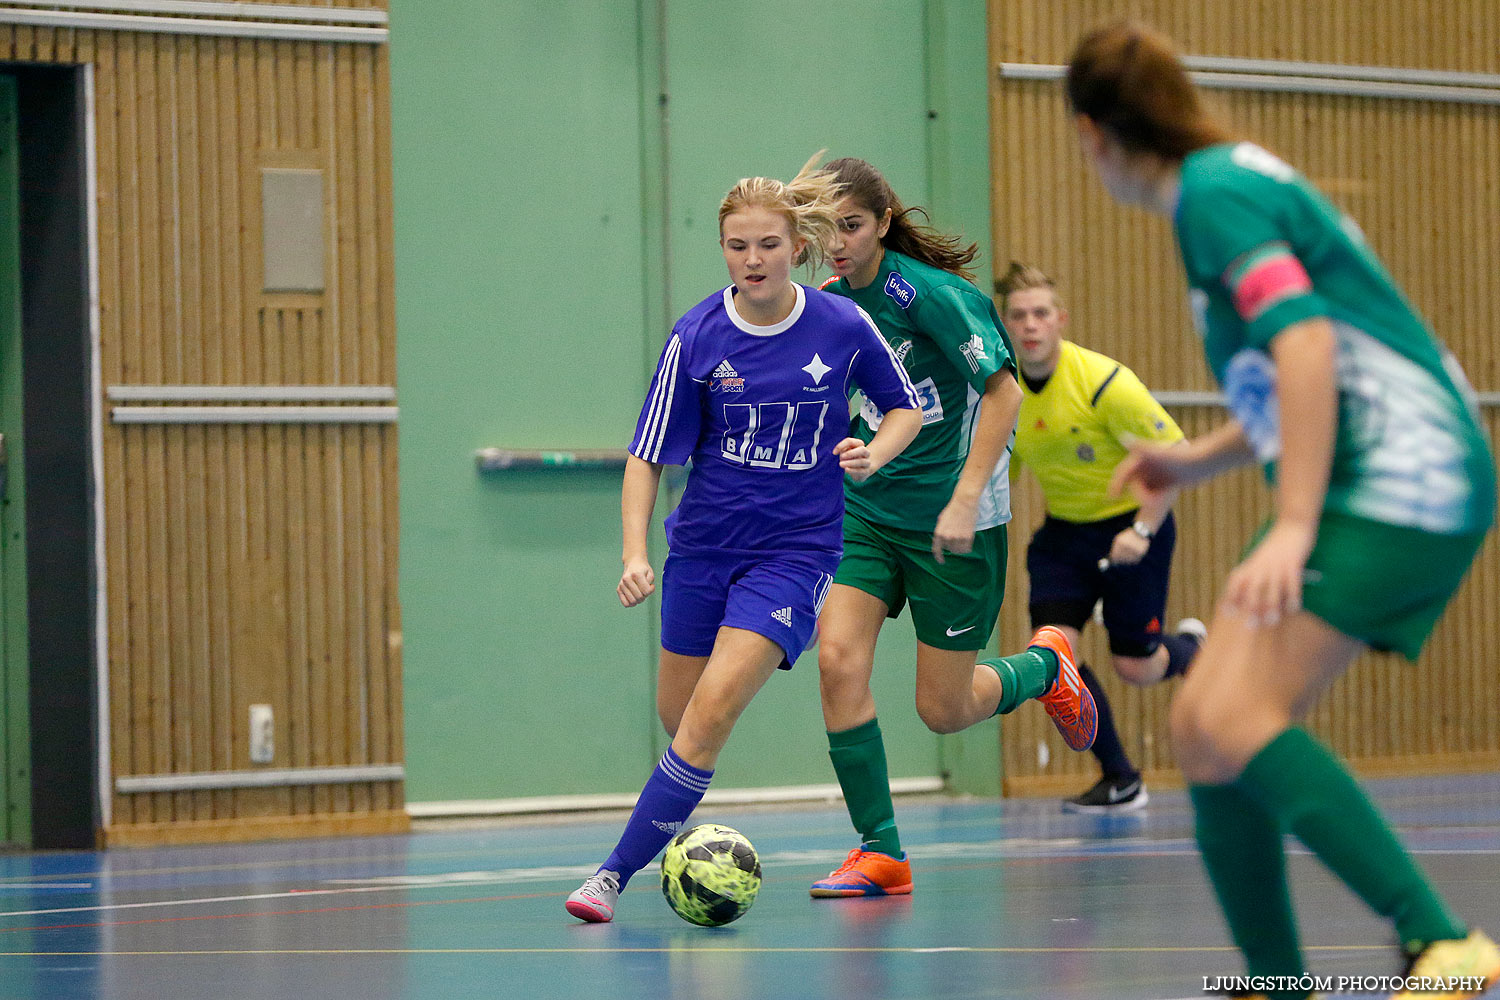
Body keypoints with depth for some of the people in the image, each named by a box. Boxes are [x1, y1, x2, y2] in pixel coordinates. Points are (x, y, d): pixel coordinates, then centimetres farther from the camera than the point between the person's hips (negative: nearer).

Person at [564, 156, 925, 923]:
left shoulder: (843, 327, -8)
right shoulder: (696, 338, -8)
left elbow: (906, 408, 9)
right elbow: (645, 454, -4)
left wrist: (875, 453, -12)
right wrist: (634, 554, -16)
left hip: (796, 548, -2)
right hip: (705, 542, 2)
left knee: (711, 712, -17)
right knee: (678, 716, 10)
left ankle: (617, 872, -13)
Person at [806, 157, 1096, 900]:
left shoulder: (926, 291, -17)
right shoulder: (830, 304, 3)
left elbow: (1002, 391, -17)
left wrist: (965, 499, -23)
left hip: (949, 517, -5)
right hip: (865, 508, 5)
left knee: (943, 711, 1)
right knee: (838, 657, -16)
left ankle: (1045, 666, 35)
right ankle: (879, 852, -6)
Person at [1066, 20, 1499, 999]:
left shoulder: (1218, 191, -10)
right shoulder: (1238, 180, 20)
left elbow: (1306, 341, -23)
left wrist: (1294, 529, -28)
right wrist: (1201, 458, 27)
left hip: (1399, 485, -10)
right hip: (1361, 490, 10)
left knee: (1235, 724, -21)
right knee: (1205, 730, 6)